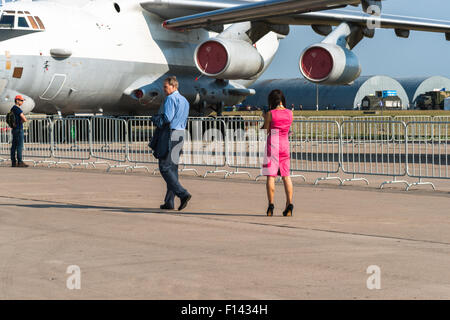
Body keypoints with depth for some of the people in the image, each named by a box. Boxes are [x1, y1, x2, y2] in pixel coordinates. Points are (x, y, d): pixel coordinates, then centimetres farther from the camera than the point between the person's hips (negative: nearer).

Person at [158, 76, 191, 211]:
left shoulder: (170, 99, -10)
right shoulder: (185, 101, 18)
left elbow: (168, 118, -19)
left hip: (170, 135, -9)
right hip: (181, 136, 9)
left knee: (165, 168, -7)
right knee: (173, 167, 10)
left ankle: (182, 194, -21)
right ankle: (169, 202, 10)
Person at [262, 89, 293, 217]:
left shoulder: (270, 114, -9)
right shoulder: (290, 113, 4)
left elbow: (266, 131, -4)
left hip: (273, 144, -4)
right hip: (285, 144, 4)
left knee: (271, 176, -1)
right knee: (286, 176, 8)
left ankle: (271, 205, -5)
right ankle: (289, 203, 0)